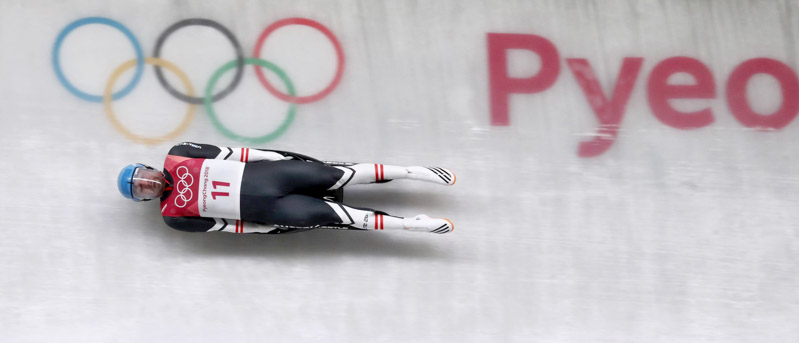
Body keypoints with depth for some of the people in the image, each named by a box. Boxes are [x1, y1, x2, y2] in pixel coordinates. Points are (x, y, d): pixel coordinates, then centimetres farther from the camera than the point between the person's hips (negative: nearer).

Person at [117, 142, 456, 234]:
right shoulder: (173, 215, 2)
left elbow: (230, 154, 4)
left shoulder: (176, 156, 5)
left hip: (262, 172, 2)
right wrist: (271, 229, -3)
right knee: (330, 214, -11)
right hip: (263, 210, -2)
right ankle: (414, 223, -9)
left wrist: (279, 157, 0)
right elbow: (224, 225, 1)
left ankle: (415, 171, -2)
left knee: (334, 175, -9)